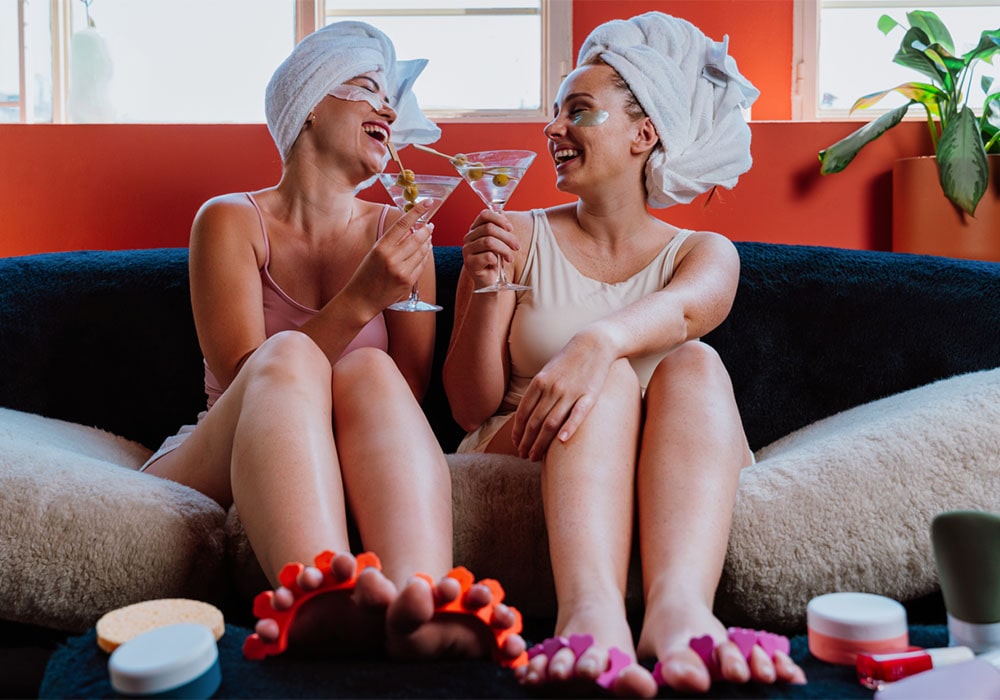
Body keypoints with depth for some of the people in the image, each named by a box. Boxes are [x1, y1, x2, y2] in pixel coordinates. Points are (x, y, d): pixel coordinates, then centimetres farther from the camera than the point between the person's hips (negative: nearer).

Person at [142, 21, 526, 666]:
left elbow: (410, 396, 8)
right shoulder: (232, 221, 4)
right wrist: (360, 302, -19)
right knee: (289, 356, -31)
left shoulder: (399, 234, 12)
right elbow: (247, 384, -8)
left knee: (370, 371, -29)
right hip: (214, 474, -1)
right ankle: (321, 601, -60)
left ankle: (420, 606, -60)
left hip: (347, 485, 2)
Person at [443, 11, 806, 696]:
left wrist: (599, 339, -39)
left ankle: (679, 605, -50)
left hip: (664, 483, 1)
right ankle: (590, 611, -54)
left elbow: (684, 308, -17)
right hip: (523, 459, 0)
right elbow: (470, 407, 4)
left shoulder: (705, 254, 12)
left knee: (696, 364, -27)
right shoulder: (519, 238, 11)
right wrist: (488, 290, -13)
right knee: (607, 378, -29)